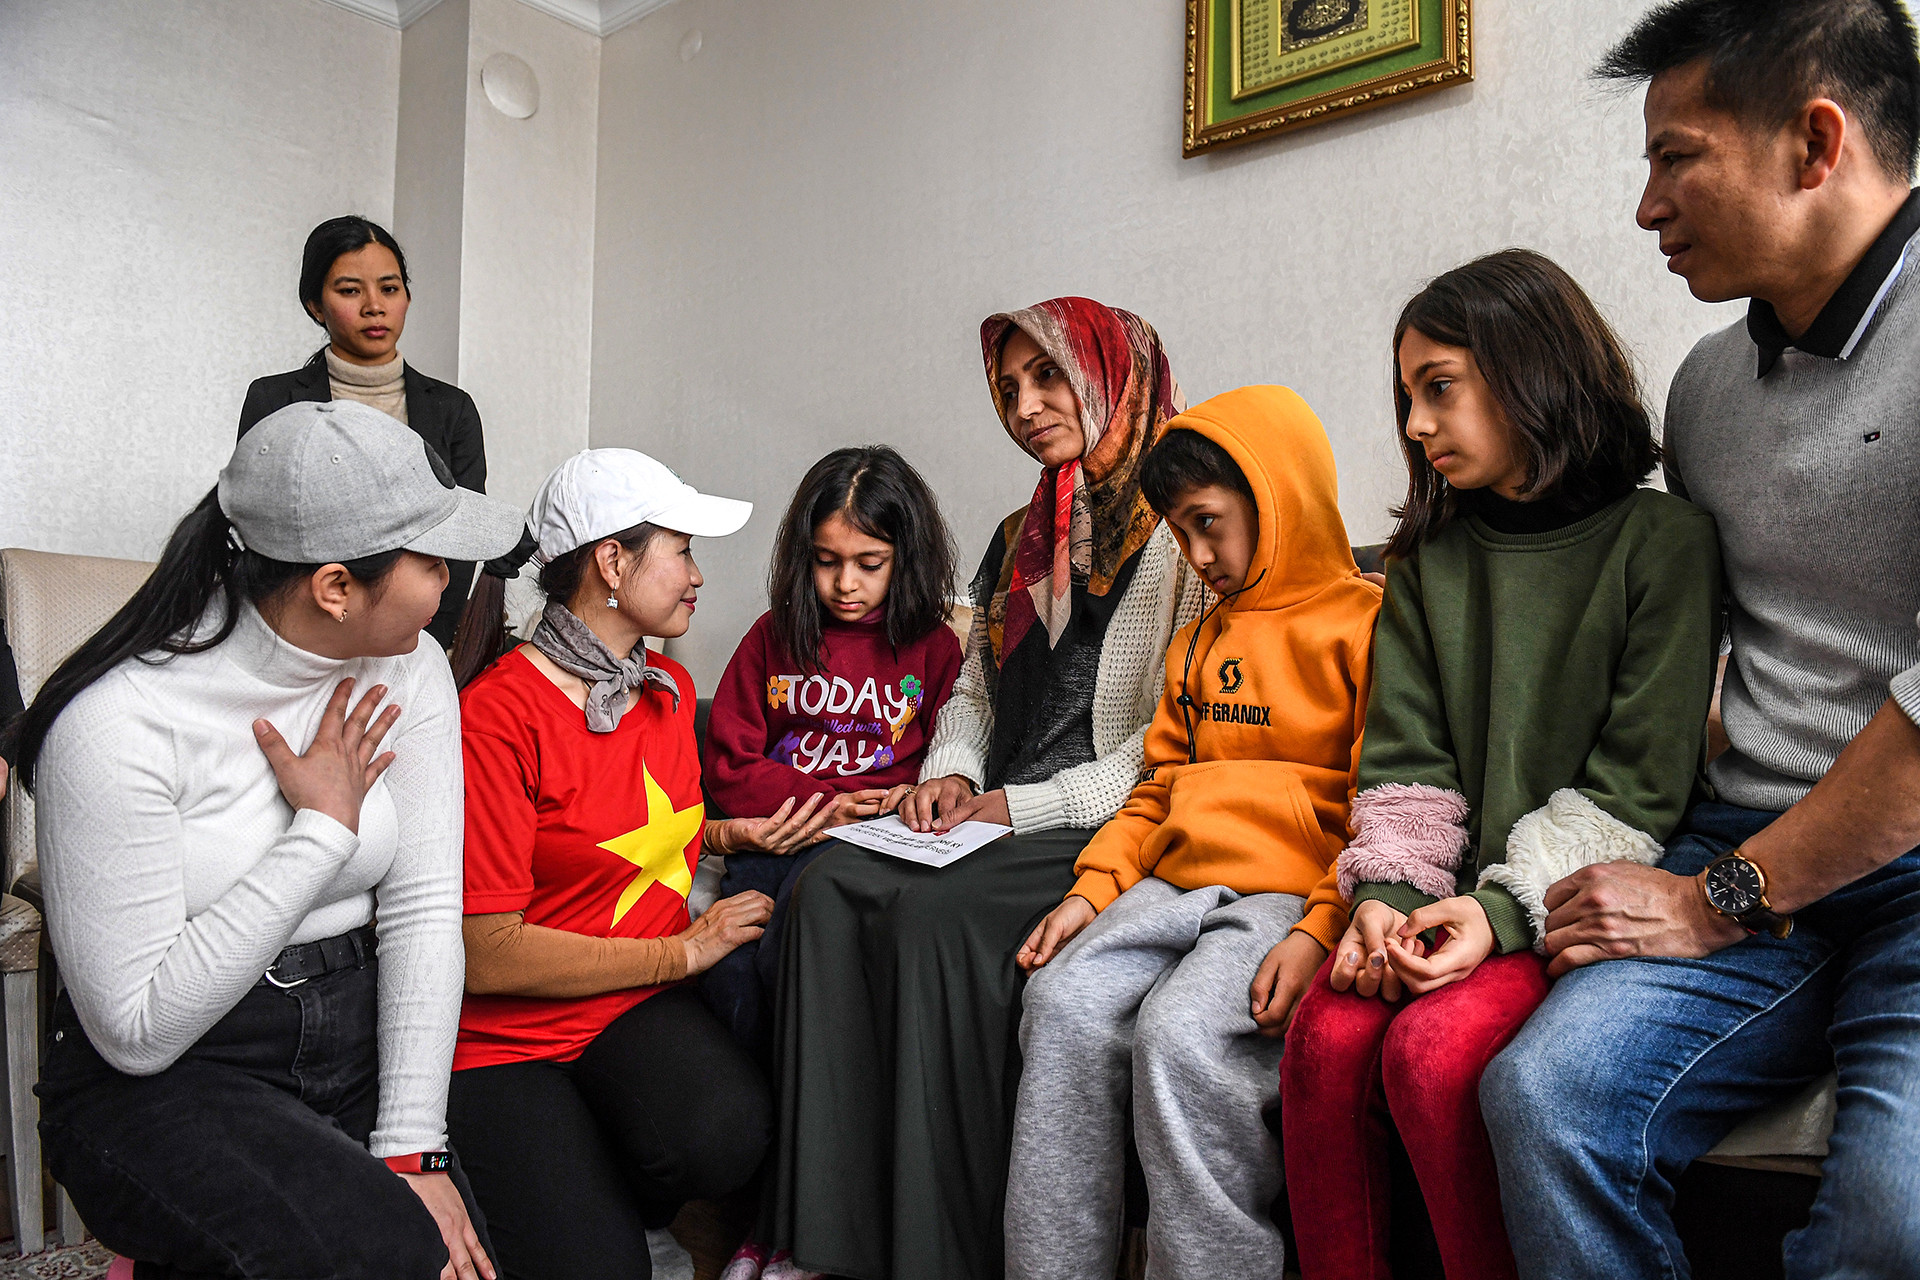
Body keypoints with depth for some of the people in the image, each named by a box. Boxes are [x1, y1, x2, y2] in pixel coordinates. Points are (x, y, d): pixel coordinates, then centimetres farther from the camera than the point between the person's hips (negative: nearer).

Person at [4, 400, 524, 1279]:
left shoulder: (407, 668, -3)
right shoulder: (119, 721, -19)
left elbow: (423, 912, -6)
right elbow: (136, 1028, -18)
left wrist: (411, 1148, -12)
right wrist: (324, 828, -17)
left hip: (357, 1041, 5)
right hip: (161, 1081, -4)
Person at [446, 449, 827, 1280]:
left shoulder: (670, 688, 9)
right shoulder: (498, 714, -17)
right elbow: (486, 954, -19)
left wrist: (733, 836, 7)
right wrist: (684, 950, -12)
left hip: (638, 1005, 6)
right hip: (506, 1033, -5)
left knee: (727, 1136, -26)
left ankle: (620, 1193, 7)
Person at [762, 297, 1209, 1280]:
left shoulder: (1183, 529, -4)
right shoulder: (1017, 540, 22)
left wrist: (1023, 805, -13)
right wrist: (949, 773, 5)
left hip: (1106, 830, -7)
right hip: (991, 824, 7)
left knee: (937, 914, -29)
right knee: (827, 888, -17)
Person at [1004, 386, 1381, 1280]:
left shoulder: (1366, 623, 0)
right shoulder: (1197, 644, 24)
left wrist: (1320, 934, -18)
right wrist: (1092, 891, 8)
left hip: (1297, 889, -6)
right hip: (1179, 881, 6)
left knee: (1180, 1031, -29)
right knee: (1064, 1004, -17)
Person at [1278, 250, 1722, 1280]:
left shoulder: (1664, 542, -2)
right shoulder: (1428, 559, 13)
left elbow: (1639, 787, -8)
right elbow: (1406, 760, 7)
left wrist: (1506, 910, -18)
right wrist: (1386, 893, -11)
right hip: (1452, 893, 4)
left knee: (1433, 1051, -28)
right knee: (1326, 1035, -22)